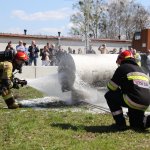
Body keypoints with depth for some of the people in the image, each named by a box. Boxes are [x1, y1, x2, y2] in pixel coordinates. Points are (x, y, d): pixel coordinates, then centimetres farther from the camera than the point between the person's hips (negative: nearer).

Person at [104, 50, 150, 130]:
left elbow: (111, 87, 4)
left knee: (109, 95, 11)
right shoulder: (140, 69, 24)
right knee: (135, 124, 27)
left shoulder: (122, 68, 4)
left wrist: (119, 92, 25)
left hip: (134, 100, -8)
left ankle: (120, 123, 9)